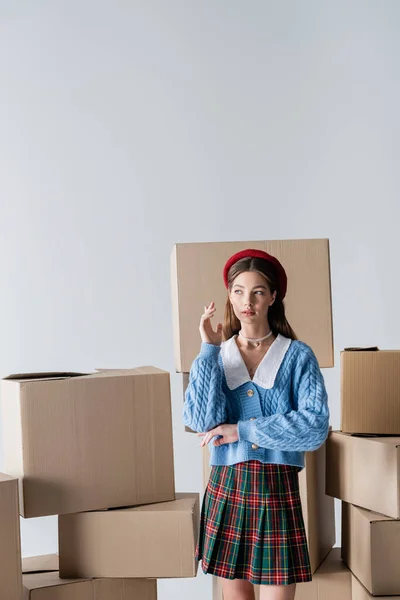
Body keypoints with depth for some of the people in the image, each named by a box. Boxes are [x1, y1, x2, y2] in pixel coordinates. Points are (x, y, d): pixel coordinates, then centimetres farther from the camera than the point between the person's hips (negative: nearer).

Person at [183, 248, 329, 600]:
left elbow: (315, 427, -14)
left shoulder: (298, 356, -2)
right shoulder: (216, 356, 6)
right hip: (227, 488, 3)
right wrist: (209, 349, -9)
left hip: (278, 490, -2)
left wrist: (241, 430, -13)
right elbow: (202, 421, -10)